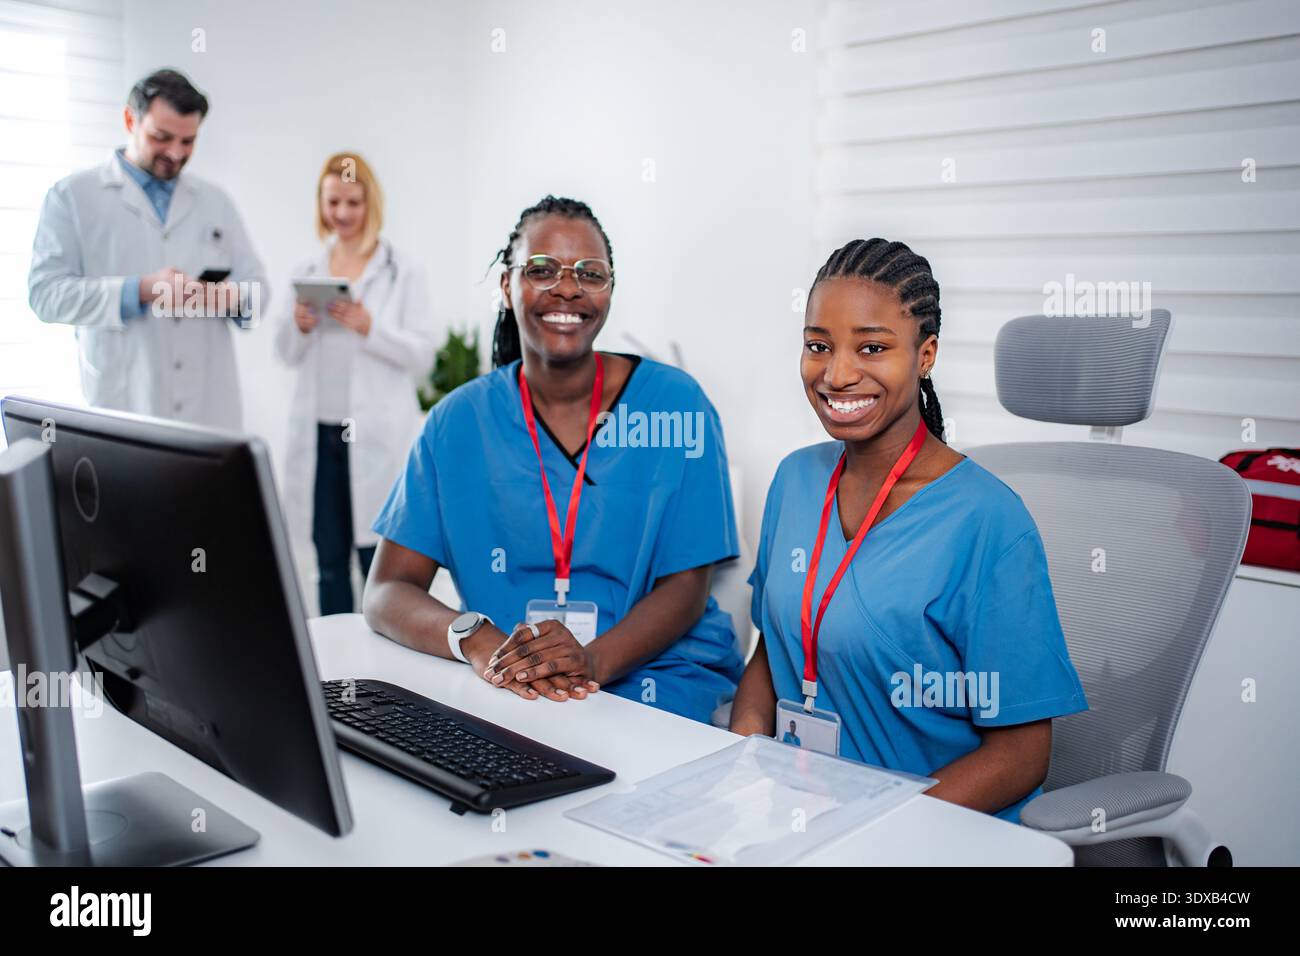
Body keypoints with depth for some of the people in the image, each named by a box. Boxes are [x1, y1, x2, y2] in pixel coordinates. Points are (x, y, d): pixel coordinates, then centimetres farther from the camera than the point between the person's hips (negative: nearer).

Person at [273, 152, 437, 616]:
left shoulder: (403, 271, -1)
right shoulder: (306, 269, 11)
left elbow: (422, 355, -5)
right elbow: (288, 355, 12)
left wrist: (369, 327, -20)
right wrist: (298, 326, -9)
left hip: (376, 437, -4)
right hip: (318, 433, 4)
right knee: (329, 564, 11)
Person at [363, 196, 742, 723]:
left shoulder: (675, 403, -1)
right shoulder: (458, 420, 3)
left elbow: (687, 587, -3)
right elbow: (386, 592, -1)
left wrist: (593, 660, -23)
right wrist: (477, 642, -23)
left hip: (657, 684, -2)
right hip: (506, 690, 2)